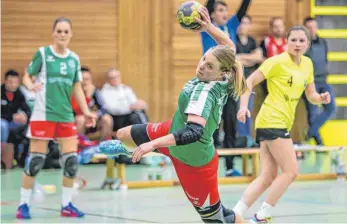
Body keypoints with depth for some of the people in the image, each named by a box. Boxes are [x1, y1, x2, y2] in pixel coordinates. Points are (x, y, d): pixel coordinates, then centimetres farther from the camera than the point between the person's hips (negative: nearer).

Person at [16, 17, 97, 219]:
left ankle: (66, 205, 14)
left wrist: (86, 112, 8)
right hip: (43, 114, -5)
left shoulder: (74, 59, 8)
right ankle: (24, 204, 8)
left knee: (72, 160, 1)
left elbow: (77, 88, 14)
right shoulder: (43, 53, -5)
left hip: (66, 115, 5)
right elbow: (27, 76, -1)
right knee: (36, 161, -4)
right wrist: (31, 86, -23)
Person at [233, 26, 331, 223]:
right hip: (272, 121, -8)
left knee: (268, 177, 3)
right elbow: (250, 81, -10)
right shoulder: (278, 61, -9)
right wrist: (244, 106, -22)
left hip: (283, 123, 8)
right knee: (291, 171, -9)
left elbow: (311, 95, 17)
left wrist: (321, 98, -5)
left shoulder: (307, 64, 12)